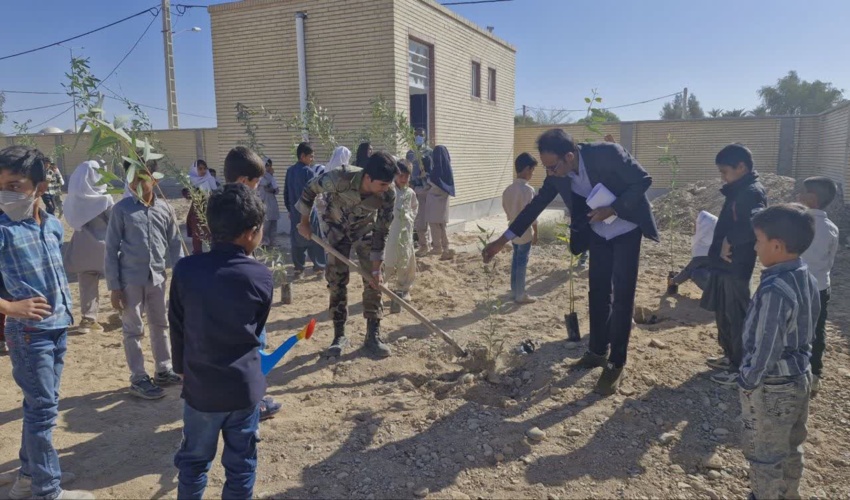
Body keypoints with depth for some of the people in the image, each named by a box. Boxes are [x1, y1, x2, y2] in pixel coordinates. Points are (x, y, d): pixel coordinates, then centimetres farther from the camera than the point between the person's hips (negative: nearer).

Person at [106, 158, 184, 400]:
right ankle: (138, 379, 19)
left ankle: (163, 371, 32)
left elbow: (174, 244, 6)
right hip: (130, 279, -4)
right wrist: (114, 286, -8)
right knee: (133, 330, 8)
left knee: (160, 325, 16)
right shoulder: (121, 209, -8)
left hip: (157, 277, 4)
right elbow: (112, 249, -6)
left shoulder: (164, 208, 0)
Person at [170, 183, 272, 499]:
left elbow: (177, 330, 0)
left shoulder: (185, 270, -11)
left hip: (200, 387, 1)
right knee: (241, 466, 15)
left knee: (193, 461, 21)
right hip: (245, 387, -1)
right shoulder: (261, 277, -11)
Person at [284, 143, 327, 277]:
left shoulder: (290, 171, 10)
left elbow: (286, 192, 13)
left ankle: (298, 267, 11)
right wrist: (308, 209, -13)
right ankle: (319, 265, 7)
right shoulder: (308, 171, -11)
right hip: (307, 211, -6)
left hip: (294, 211, 6)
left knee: (297, 239, 9)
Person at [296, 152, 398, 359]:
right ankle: (339, 335, 9)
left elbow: (381, 232, -22)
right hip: (338, 229, -1)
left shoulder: (388, 195, -31)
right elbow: (310, 189, -18)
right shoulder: (340, 178, -37)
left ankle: (373, 335, 6)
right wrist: (304, 222, -10)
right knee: (336, 281, -2)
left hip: (366, 230, 1)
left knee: (373, 281, -5)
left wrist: (376, 268, -22)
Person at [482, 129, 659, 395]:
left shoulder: (608, 153, -30)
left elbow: (643, 180, -19)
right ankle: (597, 351, 26)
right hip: (598, 233, 5)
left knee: (622, 296, -6)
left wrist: (612, 209, -30)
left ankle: (616, 365, 3)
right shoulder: (558, 174, -14)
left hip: (626, 230, -5)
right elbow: (536, 205, -6)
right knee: (598, 293, 10)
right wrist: (502, 240, -7)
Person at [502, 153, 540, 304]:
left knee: (515, 260, 15)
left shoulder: (508, 189, 5)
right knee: (522, 262, -1)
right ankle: (521, 295, 6)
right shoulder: (528, 189, -19)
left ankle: (514, 292, 22)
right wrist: (536, 232, -10)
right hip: (525, 232, -8)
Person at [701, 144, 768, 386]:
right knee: (723, 315, 18)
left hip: (735, 267, -9)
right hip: (724, 265, 9)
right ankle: (730, 357, 33)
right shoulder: (738, 191, 14)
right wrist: (721, 246, 4)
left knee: (736, 317, 1)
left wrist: (729, 241, -23)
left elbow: (754, 224, -35)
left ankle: (741, 368, 13)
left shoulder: (752, 192, -17)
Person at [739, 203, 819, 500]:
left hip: (772, 387, -9)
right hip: (800, 378, 9)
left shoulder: (775, 290, -29)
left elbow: (766, 348, -25)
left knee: (764, 455, 11)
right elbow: (806, 332, 9)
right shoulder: (807, 279, -1)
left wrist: (748, 381, -12)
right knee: (790, 448, 25)